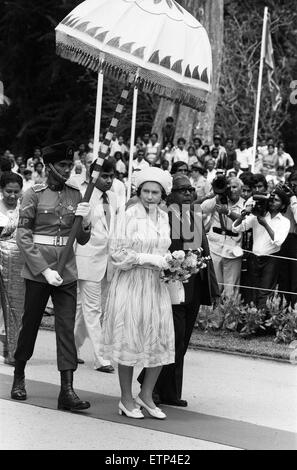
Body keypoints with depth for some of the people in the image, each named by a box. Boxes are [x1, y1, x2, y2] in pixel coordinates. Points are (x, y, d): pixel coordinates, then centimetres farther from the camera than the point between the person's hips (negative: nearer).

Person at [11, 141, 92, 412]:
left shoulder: (75, 195, 8)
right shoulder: (34, 195, -4)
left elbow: (83, 239, 11)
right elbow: (23, 237, -8)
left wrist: (84, 220, -11)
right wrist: (44, 270, -15)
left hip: (67, 271, 3)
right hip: (38, 270, -3)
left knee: (67, 328, -4)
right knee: (30, 324, 7)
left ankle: (67, 391, -8)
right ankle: (19, 377, 27)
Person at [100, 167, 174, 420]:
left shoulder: (163, 218, 10)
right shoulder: (130, 216, -8)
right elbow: (117, 252, -10)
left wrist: (169, 263, 2)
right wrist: (147, 259, -16)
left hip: (156, 285, 6)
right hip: (130, 284, -6)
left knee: (162, 340, 1)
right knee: (129, 339, 0)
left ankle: (146, 394, 16)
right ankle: (126, 399, 11)